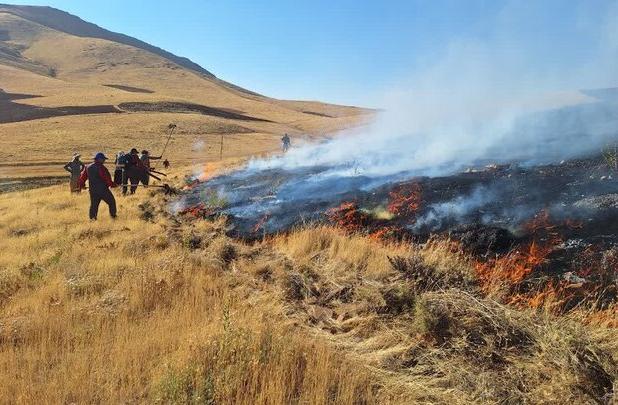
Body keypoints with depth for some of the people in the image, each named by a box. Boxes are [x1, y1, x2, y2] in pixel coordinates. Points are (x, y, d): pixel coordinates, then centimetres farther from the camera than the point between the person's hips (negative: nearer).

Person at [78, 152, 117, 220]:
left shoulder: (88, 167, 10)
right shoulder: (101, 167, -14)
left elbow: (83, 176, 18)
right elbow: (107, 178, -18)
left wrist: (81, 185, 31)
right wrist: (112, 184, -7)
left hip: (92, 190, 7)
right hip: (102, 189, -7)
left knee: (94, 204, 14)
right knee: (111, 201, 8)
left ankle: (92, 218, 12)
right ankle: (113, 215, 11)